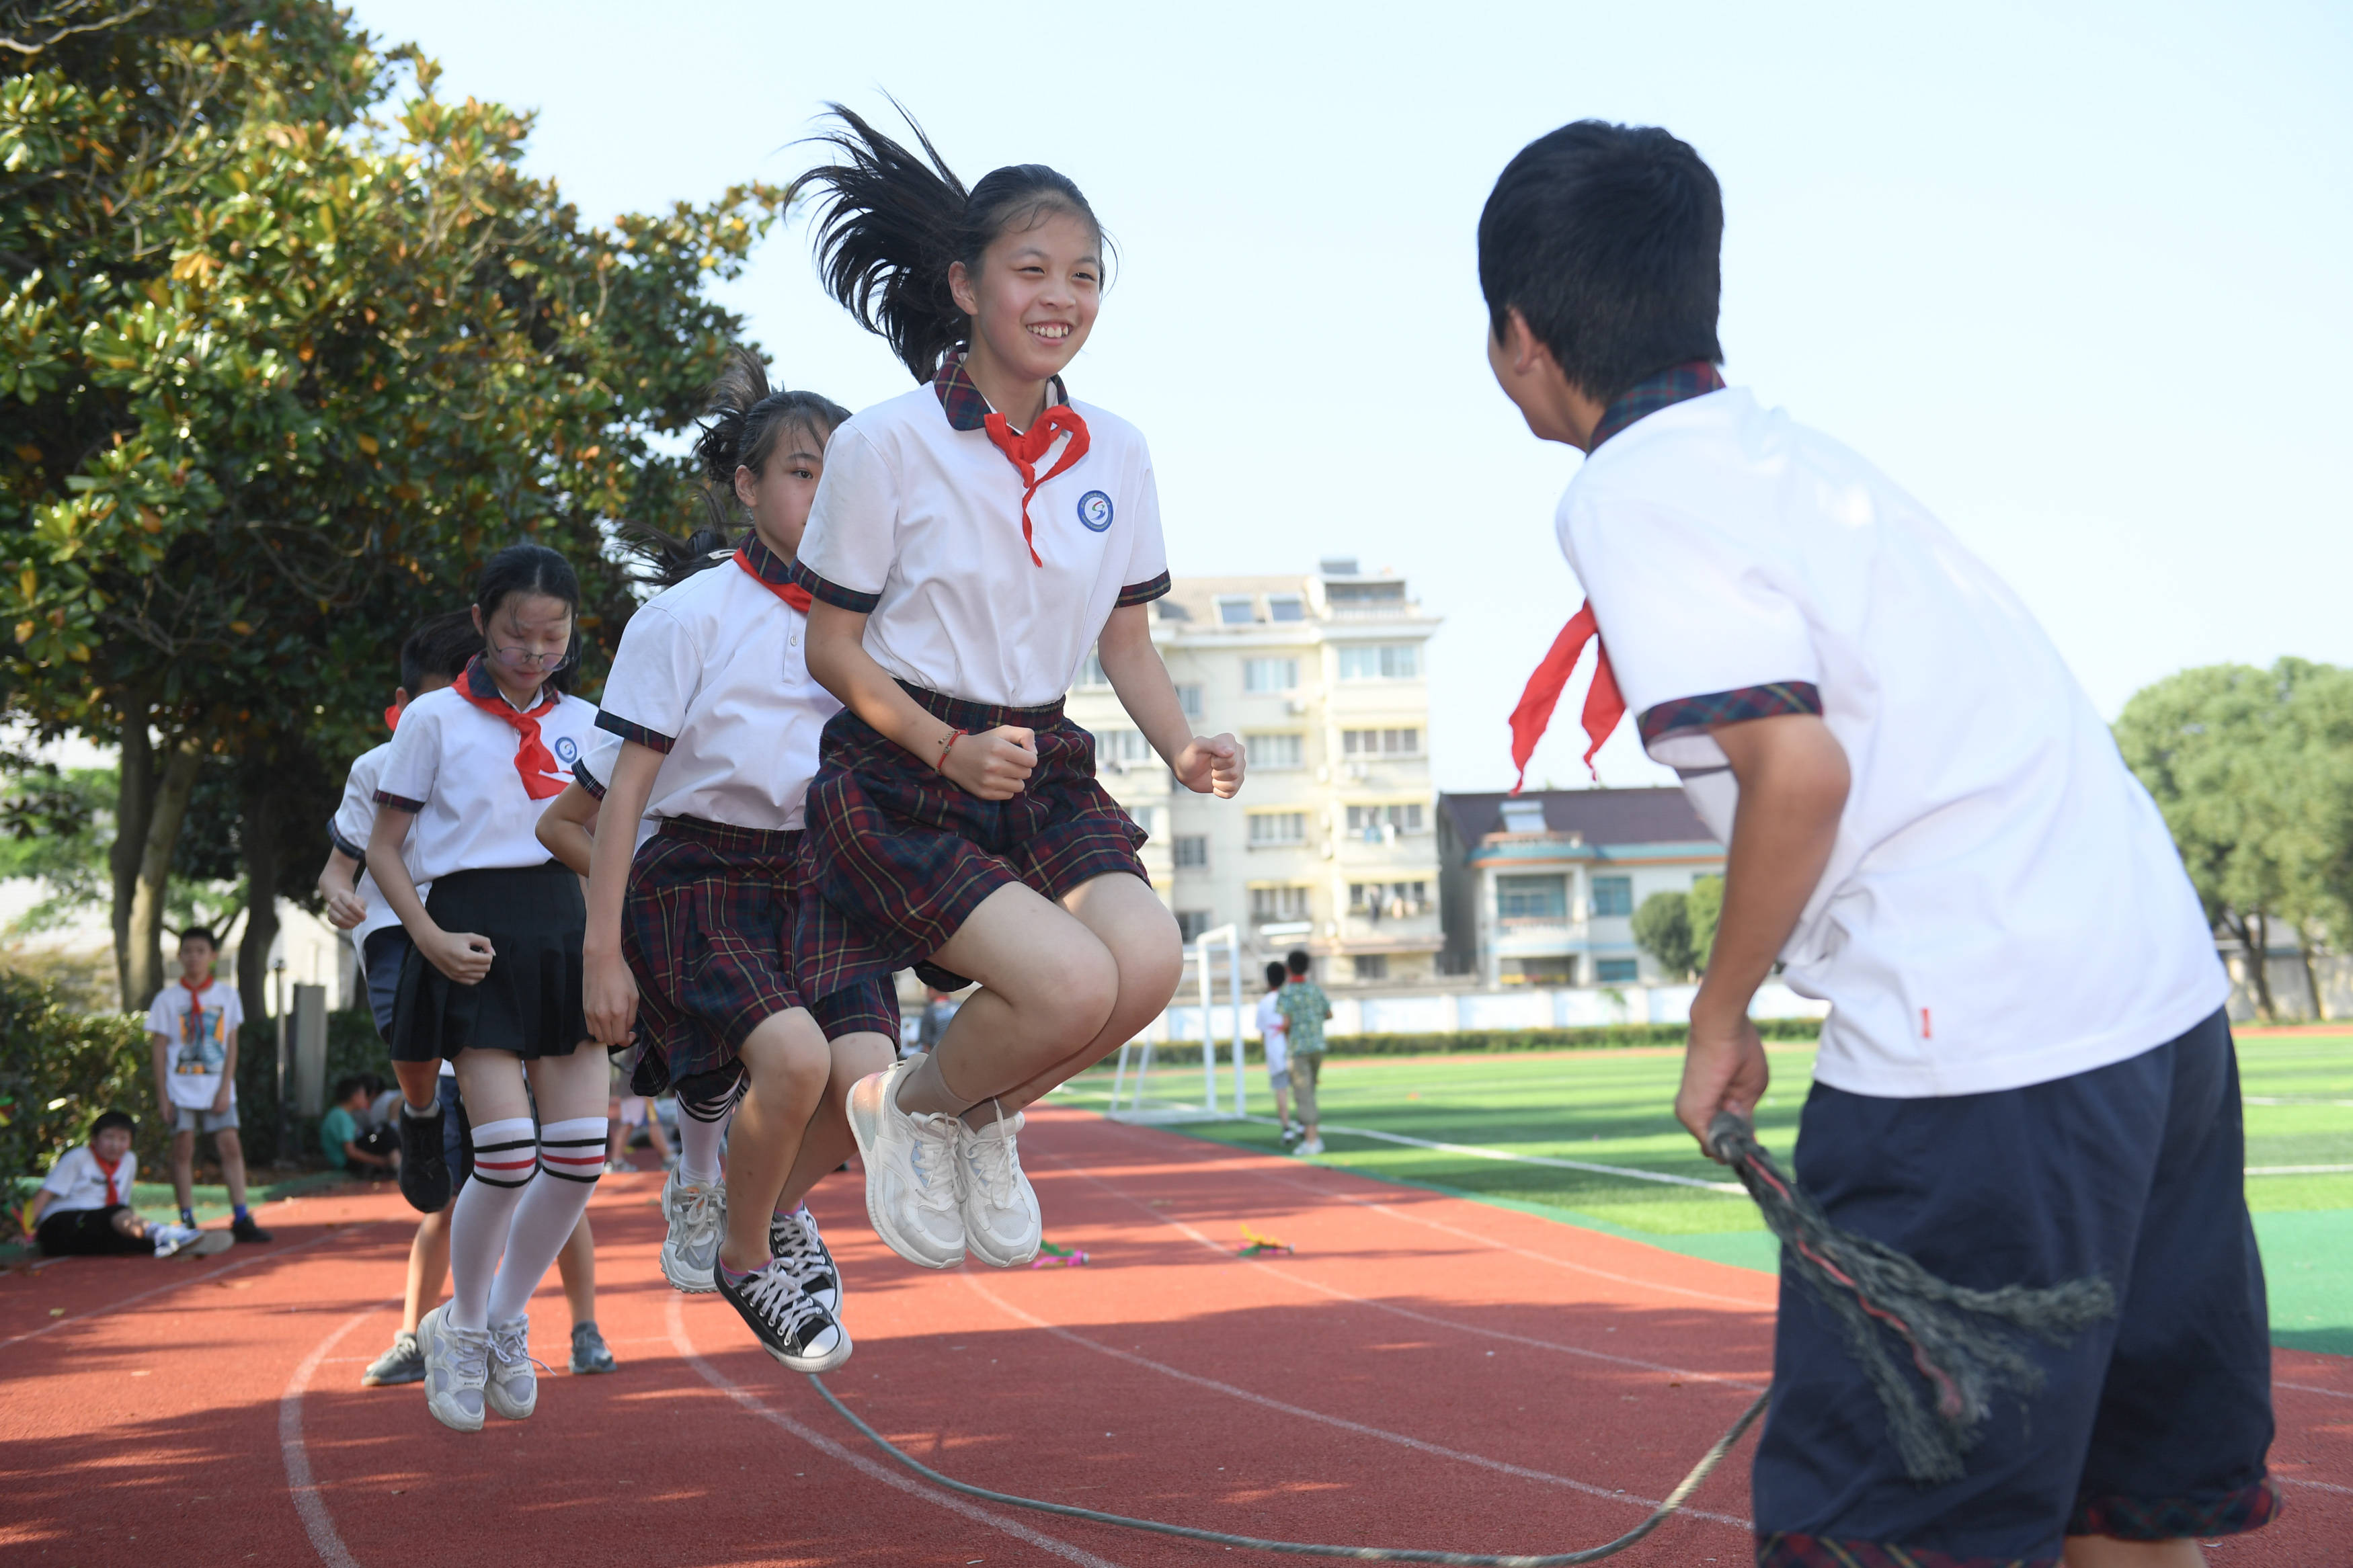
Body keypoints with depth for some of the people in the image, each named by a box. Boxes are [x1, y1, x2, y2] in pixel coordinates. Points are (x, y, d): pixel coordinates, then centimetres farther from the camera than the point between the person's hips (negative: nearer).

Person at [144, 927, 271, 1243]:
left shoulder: (227, 995, 6)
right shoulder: (168, 999, 1)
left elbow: (231, 1045, 5)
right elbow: (159, 1048, 1)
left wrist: (225, 1087, -3)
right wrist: (162, 1094, -4)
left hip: (217, 1086, 1)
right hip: (180, 1087, -1)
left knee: (230, 1145, -6)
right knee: (183, 1148, -1)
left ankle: (241, 1218, -5)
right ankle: (187, 1220, 4)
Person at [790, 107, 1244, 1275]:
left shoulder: (1114, 453, 5)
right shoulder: (884, 444, -10)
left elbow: (1127, 641, 13)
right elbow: (833, 646, -5)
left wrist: (1182, 749, -6)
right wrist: (949, 749, -20)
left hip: (1044, 770, 5)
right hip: (898, 776, -5)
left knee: (1148, 959, -23)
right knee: (1072, 984, -25)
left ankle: (983, 1115, 8)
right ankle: (909, 1104, 8)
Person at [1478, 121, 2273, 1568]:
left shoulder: (1634, 489, -6)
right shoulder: (1797, 449, 20)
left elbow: (1799, 768, -16)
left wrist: (1720, 1017, -3)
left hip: (1984, 1044, -9)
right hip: (2170, 991, 9)